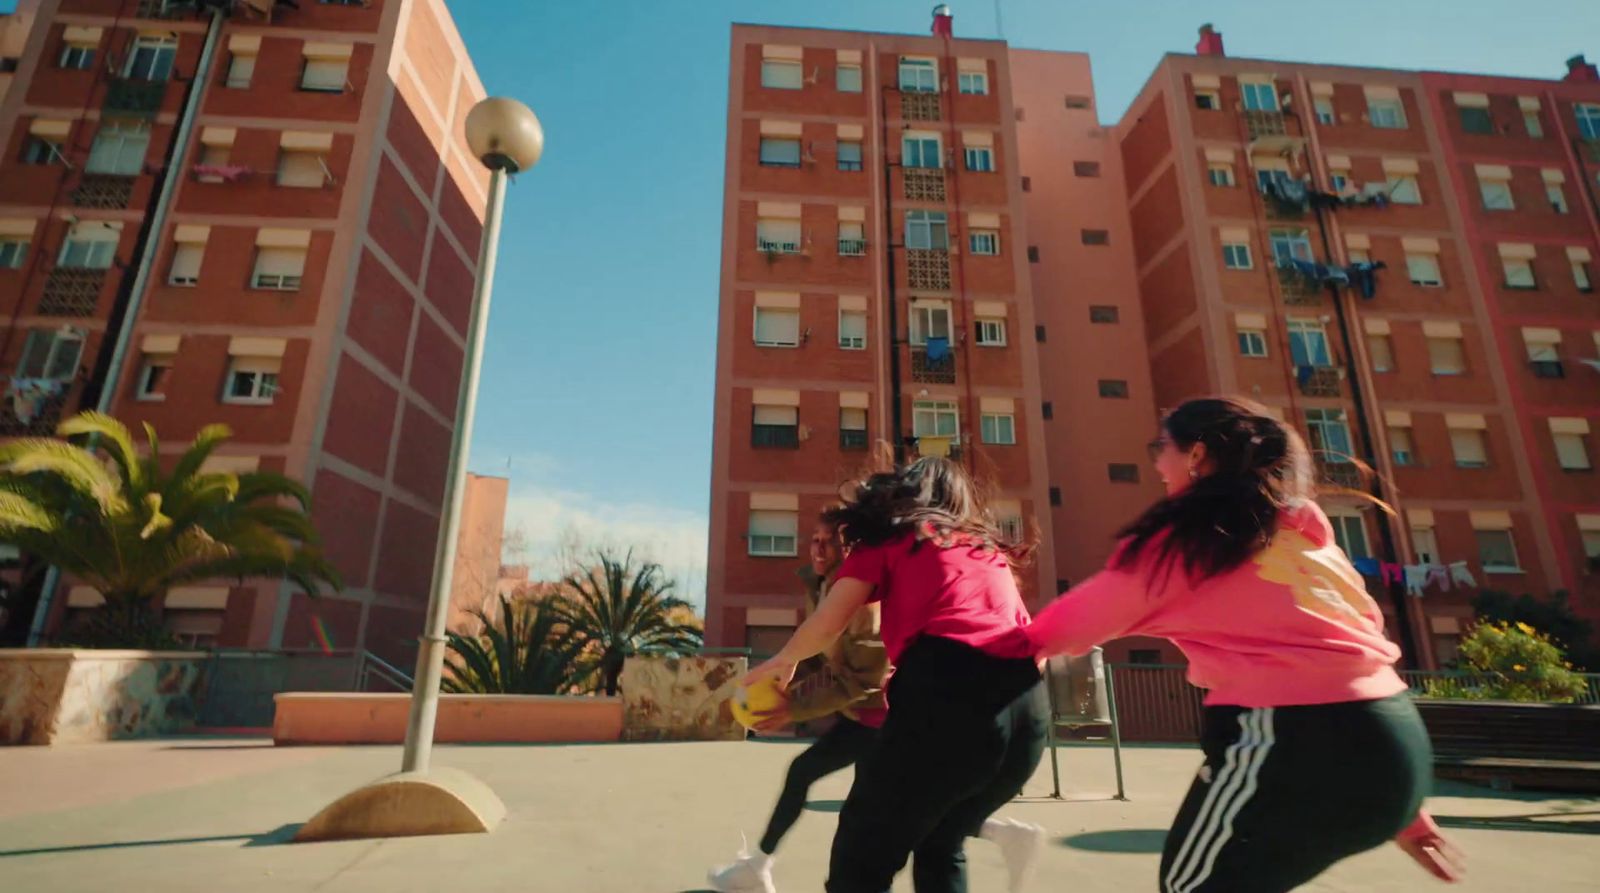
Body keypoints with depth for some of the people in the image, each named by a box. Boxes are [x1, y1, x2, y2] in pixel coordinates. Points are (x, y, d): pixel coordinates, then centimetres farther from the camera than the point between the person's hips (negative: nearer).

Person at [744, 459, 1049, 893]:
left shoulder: (890, 536, 15)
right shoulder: (989, 548, 29)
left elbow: (825, 626, 8)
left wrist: (781, 662, 29)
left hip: (949, 695, -6)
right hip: (1027, 706, 6)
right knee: (940, 847, 27)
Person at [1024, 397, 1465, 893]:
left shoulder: (1186, 537, -6)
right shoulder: (1301, 531, 17)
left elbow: (1079, 619, 4)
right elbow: (1358, 646, 17)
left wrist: (1025, 640, 26)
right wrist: (1405, 808, 22)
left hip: (1298, 739, -8)